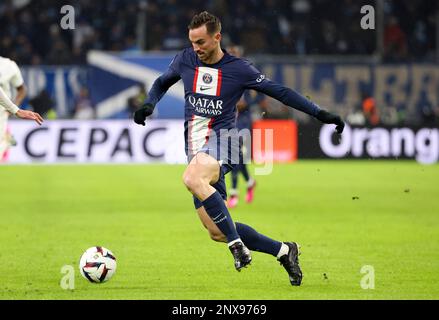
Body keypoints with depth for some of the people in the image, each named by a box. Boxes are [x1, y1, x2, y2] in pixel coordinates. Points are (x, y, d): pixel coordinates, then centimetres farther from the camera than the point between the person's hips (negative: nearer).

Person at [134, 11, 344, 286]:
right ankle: (283, 251, 15)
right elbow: (162, 83, 27)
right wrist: (149, 105, 6)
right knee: (216, 232, 0)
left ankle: (237, 244, -29)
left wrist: (320, 114, -1)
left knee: (192, 178, -39)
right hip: (195, 145, 5)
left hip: (221, 140, -5)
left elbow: (279, 92, 3)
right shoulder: (185, 60, 8)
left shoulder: (238, 68, -2)